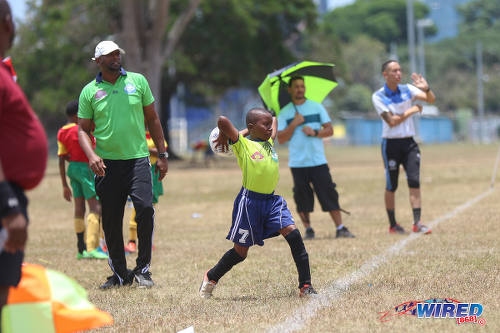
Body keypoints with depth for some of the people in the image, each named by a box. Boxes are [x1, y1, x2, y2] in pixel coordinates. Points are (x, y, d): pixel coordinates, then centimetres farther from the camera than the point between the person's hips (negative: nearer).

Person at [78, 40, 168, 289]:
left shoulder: (137, 81, 8)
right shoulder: (89, 91, 6)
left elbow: (152, 119, 14)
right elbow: (83, 129, 8)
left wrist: (162, 155, 12)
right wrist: (91, 155, -11)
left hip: (138, 159, -1)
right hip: (107, 164, 1)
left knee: (145, 208, -18)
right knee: (111, 221, 2)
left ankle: (142, 269, -6)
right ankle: (120, 274, 16)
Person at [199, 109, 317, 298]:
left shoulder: (269, 142, 11)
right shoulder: (243, 144, -8)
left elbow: (274, 119, 28)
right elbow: (222, 121, -20)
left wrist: (246, 132, 22)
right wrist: (223, 137, -2)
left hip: (272, 200, 6)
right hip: (250, 201, -6)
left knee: (293, 234, -13)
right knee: (240, 252, 4)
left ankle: (305, 286, -10)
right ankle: (211, 277, 29)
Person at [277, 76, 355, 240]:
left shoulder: (317, 107, 9)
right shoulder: (284, 113, 7)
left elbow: (330, 130, 6)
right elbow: (281, 139, -1)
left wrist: (315, 132, -11)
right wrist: (294, 124, -11)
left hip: (318, 160, 0)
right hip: (298, 163, 0)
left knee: (329, 193, -5)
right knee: (302, 197, -1)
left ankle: (340, 228, -4)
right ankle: (308, 229, 11)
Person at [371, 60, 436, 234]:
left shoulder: (407, 89, 5)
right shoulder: (378, 96, -7)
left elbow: (431, 99, -7)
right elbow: (391, 121, -15)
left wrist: (426, 89, -27)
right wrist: (411, 110, -8)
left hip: (409, 143, 3)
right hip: (391, 143, -3)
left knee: (414, 182, -9)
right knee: (391, 187, 3)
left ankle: (417, 222, -10)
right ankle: (393, 225, 15)